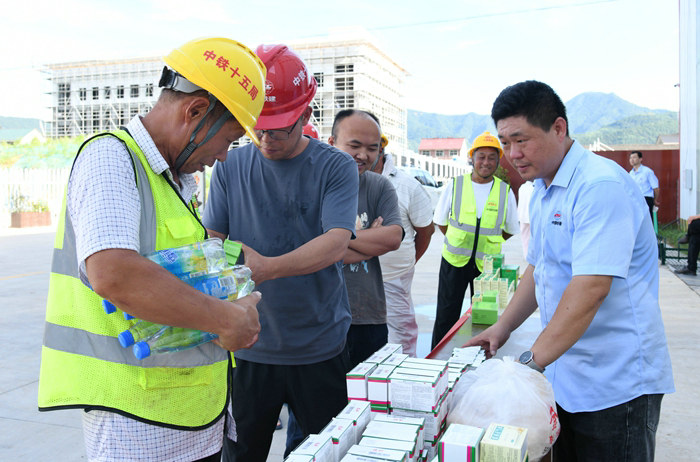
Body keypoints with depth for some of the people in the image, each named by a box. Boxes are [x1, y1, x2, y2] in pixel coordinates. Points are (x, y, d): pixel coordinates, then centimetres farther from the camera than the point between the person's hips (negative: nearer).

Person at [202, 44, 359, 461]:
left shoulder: (336, 168, -5)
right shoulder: (232, 166, 3)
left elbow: (336, 244, -19)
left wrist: (269, 267, -35)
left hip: (320, 346, -1)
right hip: (247, 345, 2)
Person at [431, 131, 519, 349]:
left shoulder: (505, 191, 2)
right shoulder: (455, 185, 0)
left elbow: (510, 229, 13)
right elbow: (441, 220, 10)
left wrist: (489, 243, 6)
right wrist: (458, 242, 5)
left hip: (487, 263, 1)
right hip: (454, 260, 0)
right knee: (446, 316, 6)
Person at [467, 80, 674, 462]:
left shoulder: (601, 186, -20)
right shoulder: (541, 193, 10)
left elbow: (591, 287, -28)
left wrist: (531, 362, -27)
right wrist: (502, 328, 8)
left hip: (615, 384, -8)